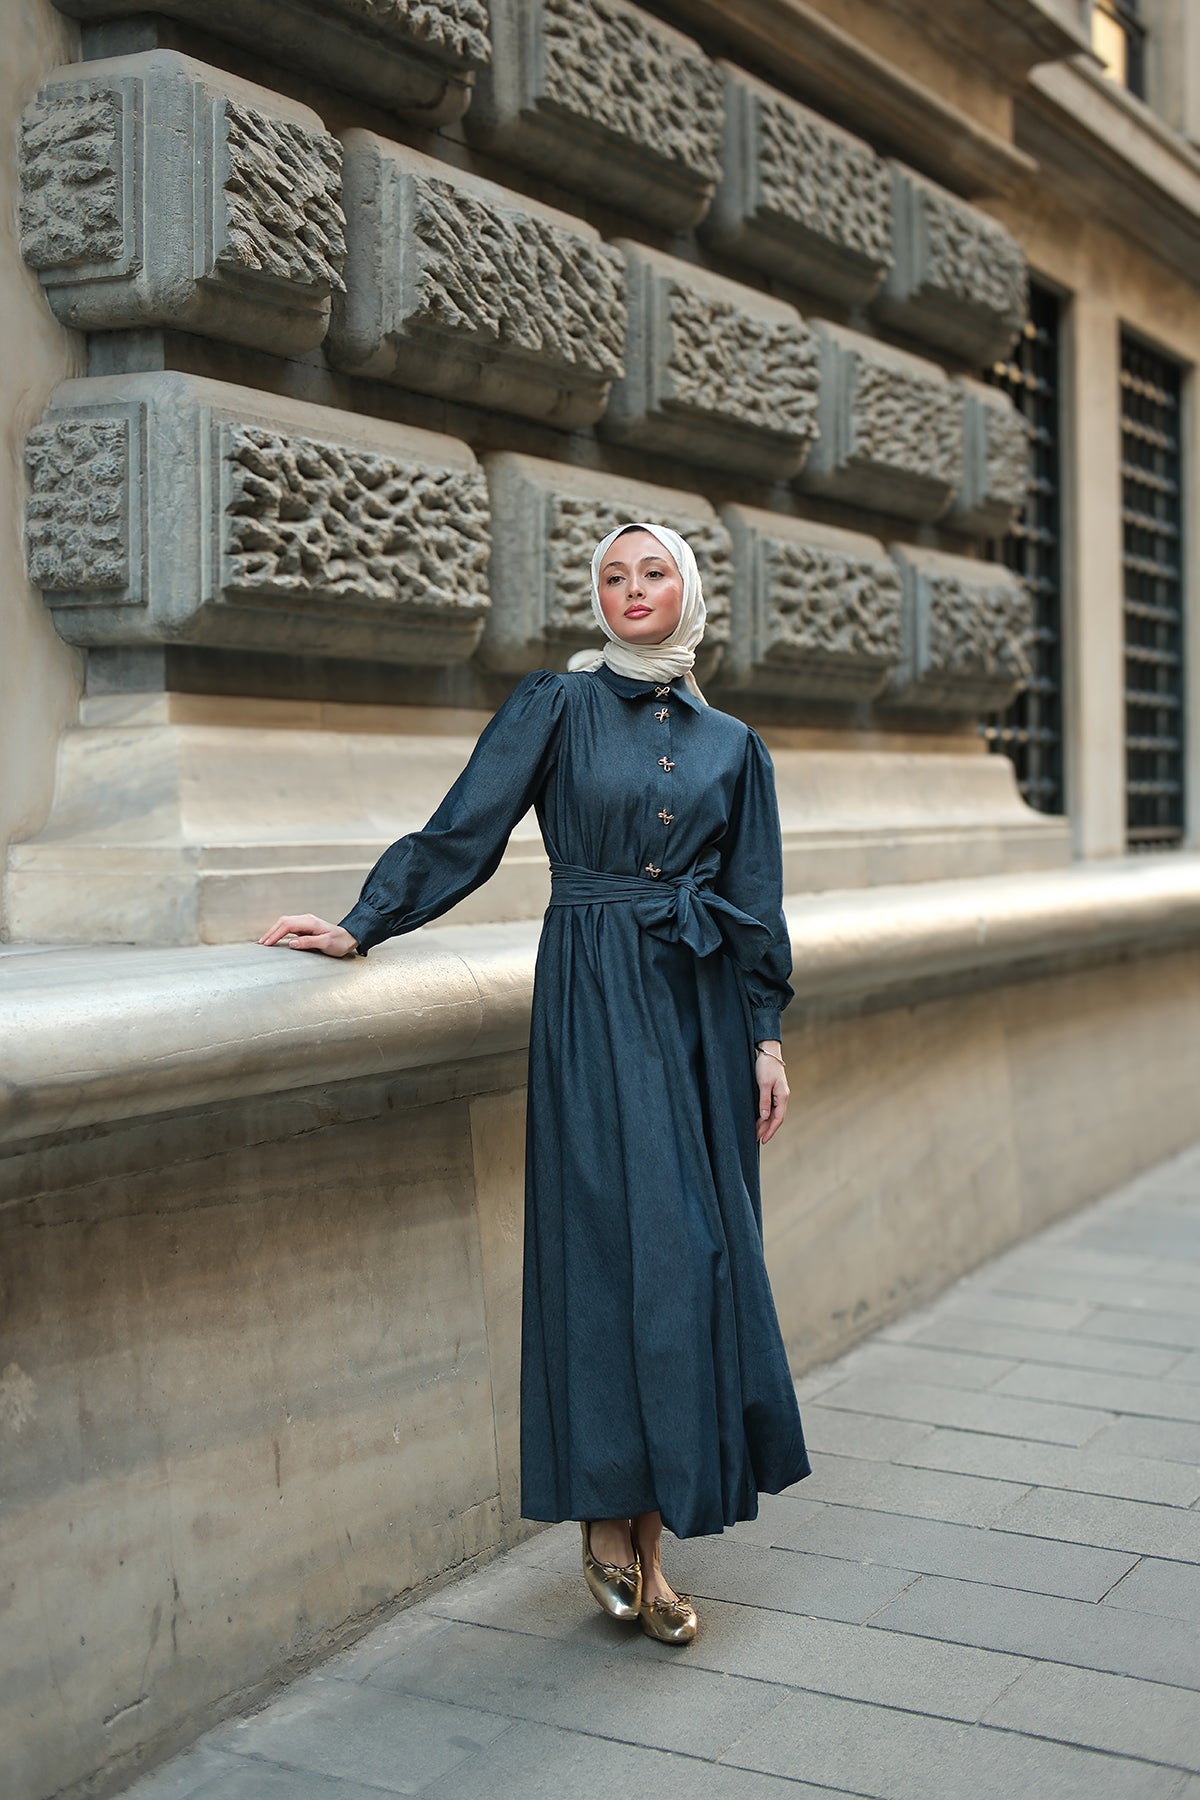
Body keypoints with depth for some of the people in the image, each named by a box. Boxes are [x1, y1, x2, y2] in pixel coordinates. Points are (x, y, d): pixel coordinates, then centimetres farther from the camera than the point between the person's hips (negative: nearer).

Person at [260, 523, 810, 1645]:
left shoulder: (731, 745, 12)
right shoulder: (556, 707, 3)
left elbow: (756, 904, 12)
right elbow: (462, 833, -2)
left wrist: (765, 1035, 7)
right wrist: (361, 926, -10)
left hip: (700, 1005, 4)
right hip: (594, 1002, -4)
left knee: (699, 1244, 2)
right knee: (624, 1237, -9)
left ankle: (650, 1529, 11)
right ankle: (613, 1521, 3)